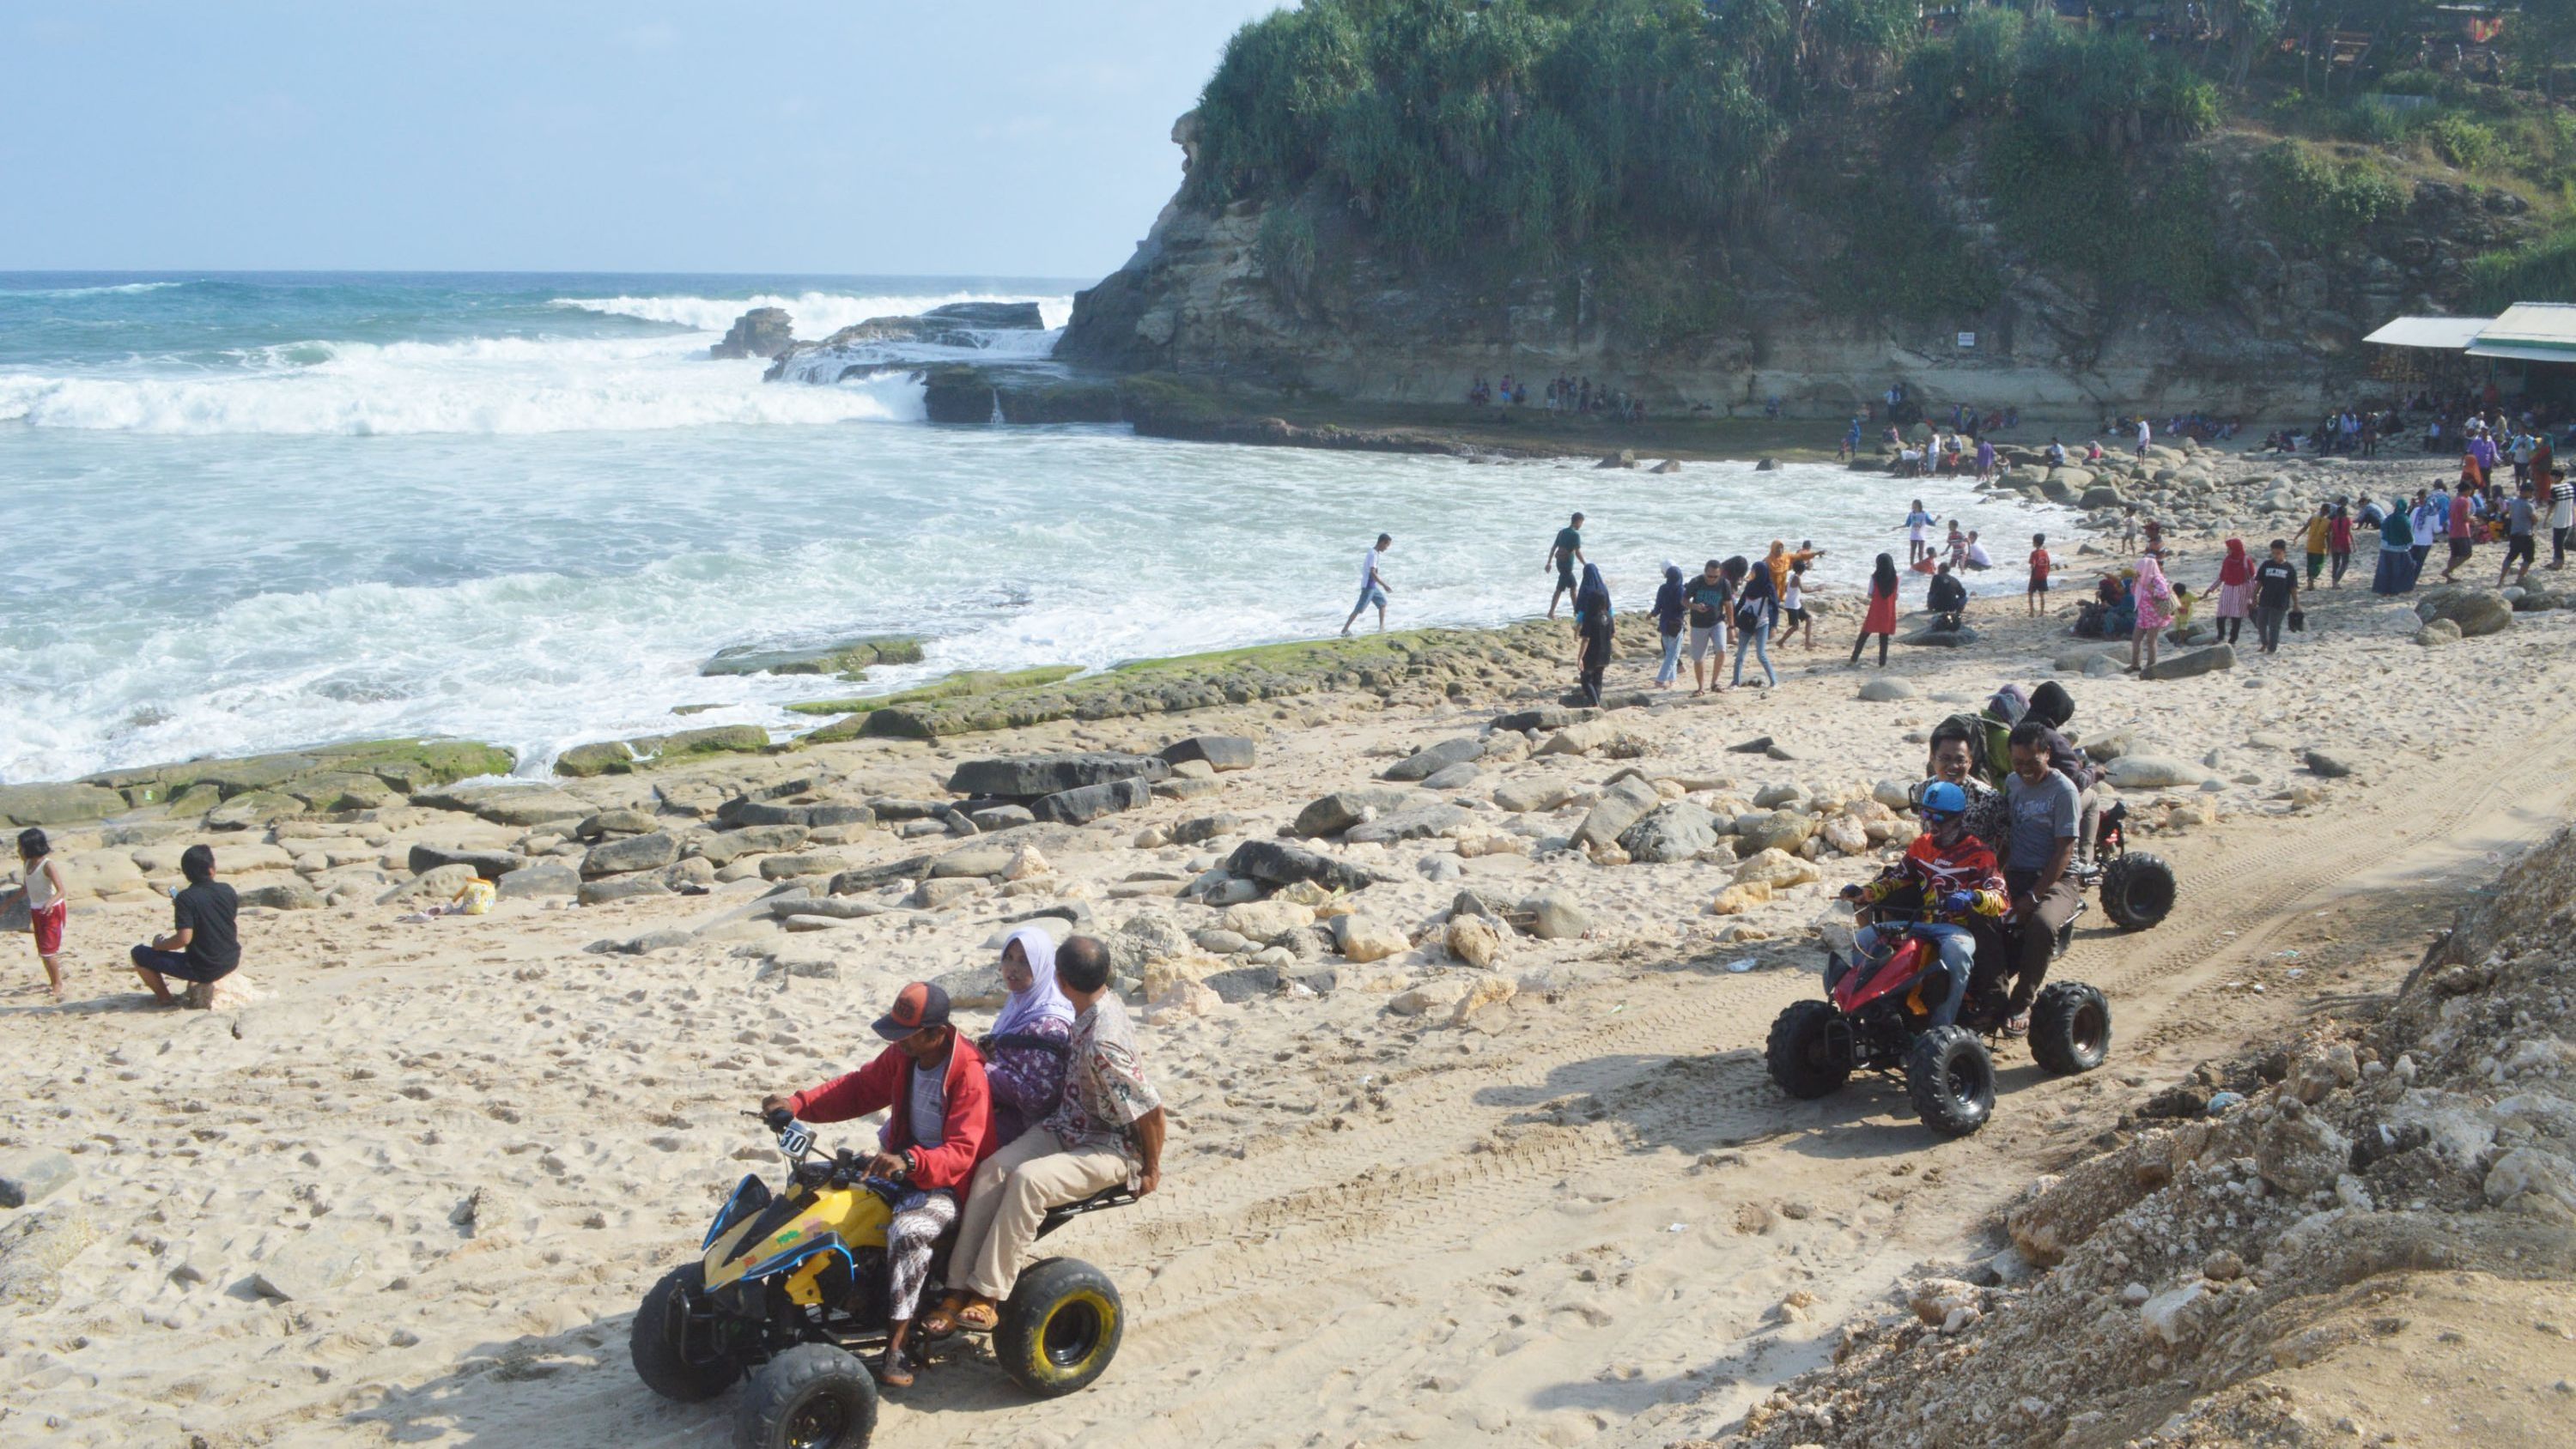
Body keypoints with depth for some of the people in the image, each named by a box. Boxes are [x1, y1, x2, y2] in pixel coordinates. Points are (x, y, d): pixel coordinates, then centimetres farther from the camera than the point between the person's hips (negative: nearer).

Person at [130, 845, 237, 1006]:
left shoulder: (185, 898, -16)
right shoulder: (227, 890, -1)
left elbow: (184, 938, -23)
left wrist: (159, 945, -3)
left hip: (202, 969, -5)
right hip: (231, 962, 5)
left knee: (139, 954, 7)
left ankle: (165, 997, 11)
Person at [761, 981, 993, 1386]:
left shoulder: (968, 1075, -22)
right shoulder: (902, 1056, 0)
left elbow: (961, 1152, -28)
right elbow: (859, 1088, 10)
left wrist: (909, 1162, -46)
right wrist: (797, 1103, -4)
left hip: (948, 1185, -8)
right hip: (902, 1165, 9)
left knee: (908, 1231, -36)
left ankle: (896, 1350, -29)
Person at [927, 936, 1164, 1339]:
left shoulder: (1103, 1043, -29)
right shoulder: (1103, 1003, -1)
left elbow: (1151, 1111, -24)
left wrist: (1152, 1170, -10)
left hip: (1110, 1148, -9)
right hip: (1067, 1126, 9)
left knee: (1028, 1180, -32)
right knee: (993, 1169, -14)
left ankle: (987, 1296, -21)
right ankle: (960, 1289, -16)